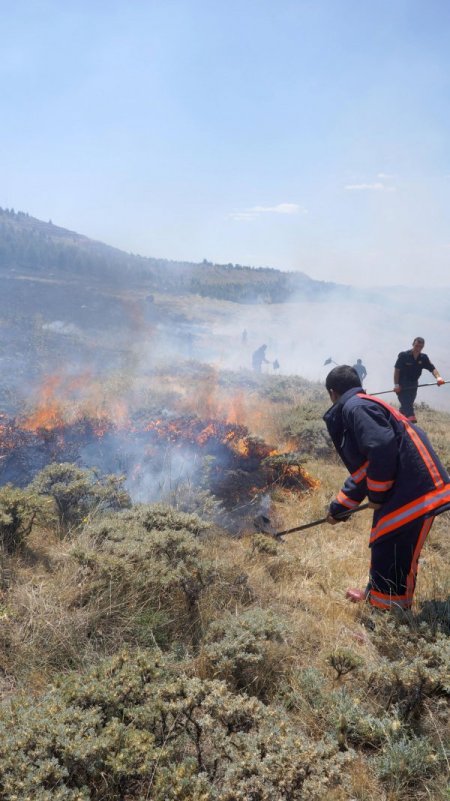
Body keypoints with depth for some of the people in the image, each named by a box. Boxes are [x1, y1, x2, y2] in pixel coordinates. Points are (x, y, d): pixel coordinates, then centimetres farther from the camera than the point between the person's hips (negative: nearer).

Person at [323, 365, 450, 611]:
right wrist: (338, 507, 31)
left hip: (415, 490, -10)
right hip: (407, 489, 10)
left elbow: (382, 449, -24)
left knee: (392, 553, 2)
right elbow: (362, 471, 27)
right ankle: (377, 594, 41)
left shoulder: (355, 407, -10)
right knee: (384, 548, 23)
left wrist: (376, 495, -10)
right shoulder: (366, 405, 22)